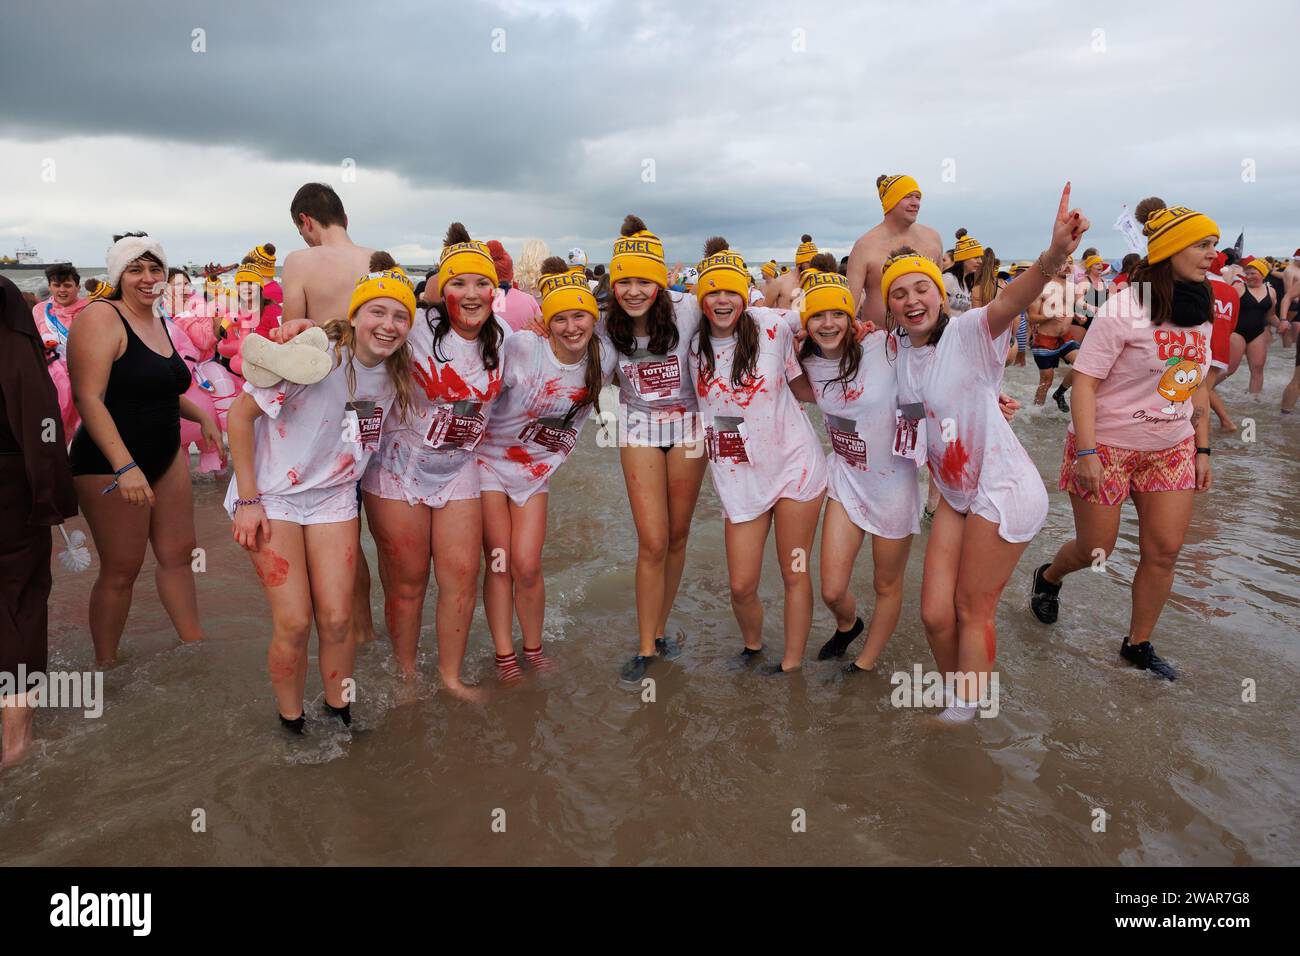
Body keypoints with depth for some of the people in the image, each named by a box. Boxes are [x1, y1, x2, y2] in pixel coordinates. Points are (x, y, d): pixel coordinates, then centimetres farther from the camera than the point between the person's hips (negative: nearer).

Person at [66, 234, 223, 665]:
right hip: (111, 465, -8)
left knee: (178, 553, 12)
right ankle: (106, 667, 16)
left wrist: (202, 416, 11)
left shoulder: (158, 322, 11)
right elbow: (89, 398, -23)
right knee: (121, 570, 0)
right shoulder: (102, 317, -14)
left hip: (166, 455, 8)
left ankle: (195, 645, 23)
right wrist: (125, 466, -30)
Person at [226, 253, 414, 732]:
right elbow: (240, 414, -16)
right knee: (294, 622, -5)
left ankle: (340, 715, 23)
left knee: (337, 619, 2)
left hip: (333, 498, 4)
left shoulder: (397, 377, -3)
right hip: (271, 495, -4)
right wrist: (248, 499, -15)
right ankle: (290, 724, 17)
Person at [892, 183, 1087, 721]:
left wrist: (1053, 258, -56)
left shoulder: (968, 332, -16)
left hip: (1002, 490, -6)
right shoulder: (902, 353, 5)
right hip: (956, 494, 7)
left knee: (972, 611, 6)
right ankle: (956, 695, 34)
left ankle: (965, 712, 27)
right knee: (935, 614, 8)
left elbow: (1011, 301, -38)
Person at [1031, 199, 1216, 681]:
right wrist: (1086, 453, -24)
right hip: (1107, 446, -6)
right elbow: (1084, 380, -19)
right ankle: (1048, 578, 40)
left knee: (1164, 551, 4)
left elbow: (1197, 384, 13)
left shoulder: (1201, 311, 5)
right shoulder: (1123, 310, -17)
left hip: (1171, 450, 6)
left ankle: (1138, 644, 23)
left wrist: (1202, 449, 11)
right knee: (1094, 549, 5)